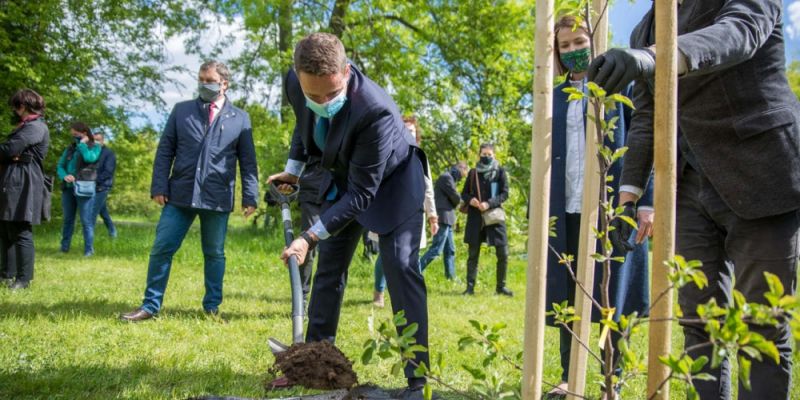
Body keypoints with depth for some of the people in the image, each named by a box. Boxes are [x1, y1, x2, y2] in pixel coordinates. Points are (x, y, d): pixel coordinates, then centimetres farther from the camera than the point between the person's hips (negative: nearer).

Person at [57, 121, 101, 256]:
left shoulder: (95, 147, 2)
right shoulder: (70, 148, 15)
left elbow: (89, 158, -21)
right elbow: (60, 166, 12)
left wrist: (82, 144, -6)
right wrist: (64, 176, -9)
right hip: (68, 188, 5)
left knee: (86, 221, -5)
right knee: (68, 219, 13)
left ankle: (89, 250, -1)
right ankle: (64, 247, 21)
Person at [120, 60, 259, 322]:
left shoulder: (240, 119, 6)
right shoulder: (181, 111, 9)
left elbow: (248, 161, 5)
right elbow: (165, 151, 8)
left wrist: (250, 196, -1)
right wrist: (159, 187, -1)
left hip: (218, 198, -1)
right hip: (180, 194, 1)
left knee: (214, 254, 8)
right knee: (161, 248, 0)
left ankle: (212, 307, 19)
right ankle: (150, 306, 10)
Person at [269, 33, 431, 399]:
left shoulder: (375, 110, -40)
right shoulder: (295, 84, -21)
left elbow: (362, 192, -34)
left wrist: (311, 237, -36)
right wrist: (293, 169, 4)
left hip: (390, 184, -6)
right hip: (345, 180, 6)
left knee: (401, 269, -16)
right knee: (328, 268, 9)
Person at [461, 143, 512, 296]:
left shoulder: (500, 171, 3)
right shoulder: (473, 172, 8)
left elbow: (505, 193, -3)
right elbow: (464, 193, 12)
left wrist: (489, 204, -17)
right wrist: (470, 200, -11)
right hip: (475, 217, 1)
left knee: (503, 253, -2)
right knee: (473, 253, 3)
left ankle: (501, 286, 10)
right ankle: (470, 287, 8)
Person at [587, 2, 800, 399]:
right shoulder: (645, 32, 13)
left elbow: (738, 33, -28)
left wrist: (655, 57, -47)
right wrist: (628, 196, 5)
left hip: (761, 178, -5)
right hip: (691, 186, 6)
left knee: (763, 326, -3)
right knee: (700, 320, 4)